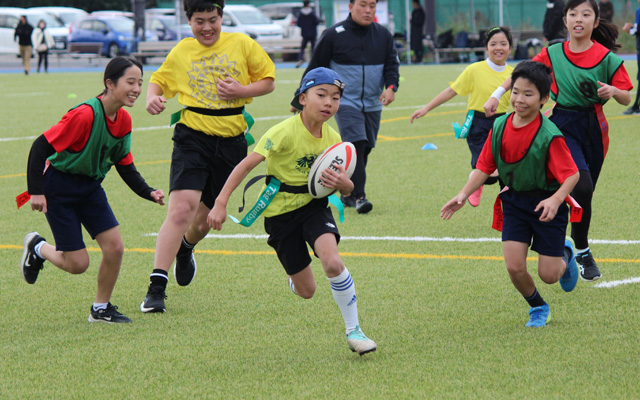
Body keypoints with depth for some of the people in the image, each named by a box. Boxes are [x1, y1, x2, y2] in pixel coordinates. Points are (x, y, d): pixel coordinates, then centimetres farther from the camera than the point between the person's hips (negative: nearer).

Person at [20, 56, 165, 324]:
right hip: (59, 188, -7)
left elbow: (125, 166, 8)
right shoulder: (85, 114, -27)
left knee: (114, 247, -6)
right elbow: (41, 146, -23)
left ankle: (101, 309, 14)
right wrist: (36, 191, -25)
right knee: (78, 264, -6)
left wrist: (149, 193, -6)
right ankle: (37, 247, 26)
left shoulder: (123, 120, -3)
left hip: (90, 187, 7)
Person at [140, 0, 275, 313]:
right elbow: (159, 79, 20)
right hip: (193, 136, -1)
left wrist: (242, 91, -10)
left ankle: (185, 249, 51)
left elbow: (268, 81, 9)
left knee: (207, 216, 13)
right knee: (181, 208, -20)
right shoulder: (181, 52, 7)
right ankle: (156, 287, -19)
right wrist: (152, 98, -3)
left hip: (231, 141, 2)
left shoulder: (242, 45, 4)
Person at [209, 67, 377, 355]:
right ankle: (293, 279, 45)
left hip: (313, 205, 2)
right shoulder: (285, 132, -21)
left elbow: (347, 188, 4)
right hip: (281, 211, -2)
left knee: (332, 262, -27)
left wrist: (343, 184, -21)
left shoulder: (333, 139, -5)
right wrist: (221, 203, -26)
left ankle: (353, 331, -12)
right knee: (306, 291, 4)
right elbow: (246, 165, -21)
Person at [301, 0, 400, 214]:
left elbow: (392, 63, 8)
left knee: (364, 149, 9)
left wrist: (391, 86, -13)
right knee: (356, 145, -19)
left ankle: (348, 194, 24)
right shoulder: (333, 35, -4)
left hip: (372, 104, 5)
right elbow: (315, 68, 2)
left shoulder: (383, 35, 7)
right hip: (345, 102, -5)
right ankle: (359, 196, -21)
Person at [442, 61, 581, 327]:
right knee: (515, 268, -7)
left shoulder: (549, 136, -21)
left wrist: (555, 200, -38)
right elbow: (484, 167, 3)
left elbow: (572, 174, -21)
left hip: (545, 204, -4)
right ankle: (538, 308, 22)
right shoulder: (500, 127, -6)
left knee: (548, 275, 0)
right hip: (514, 203, 4)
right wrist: (464, 195, -8)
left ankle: (565, 253, 38)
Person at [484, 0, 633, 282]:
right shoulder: (553, 54, -1)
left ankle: (580, 248, 30)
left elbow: (626, 98, 0)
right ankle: (583, 253, -8)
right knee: (582, 186, -22)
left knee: (584, 193, 8)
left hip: (594, 128, 2)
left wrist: (613, 91, -21)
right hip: (564, 127, -2)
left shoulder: (607, 57, -4)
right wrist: (496, 95, 9)